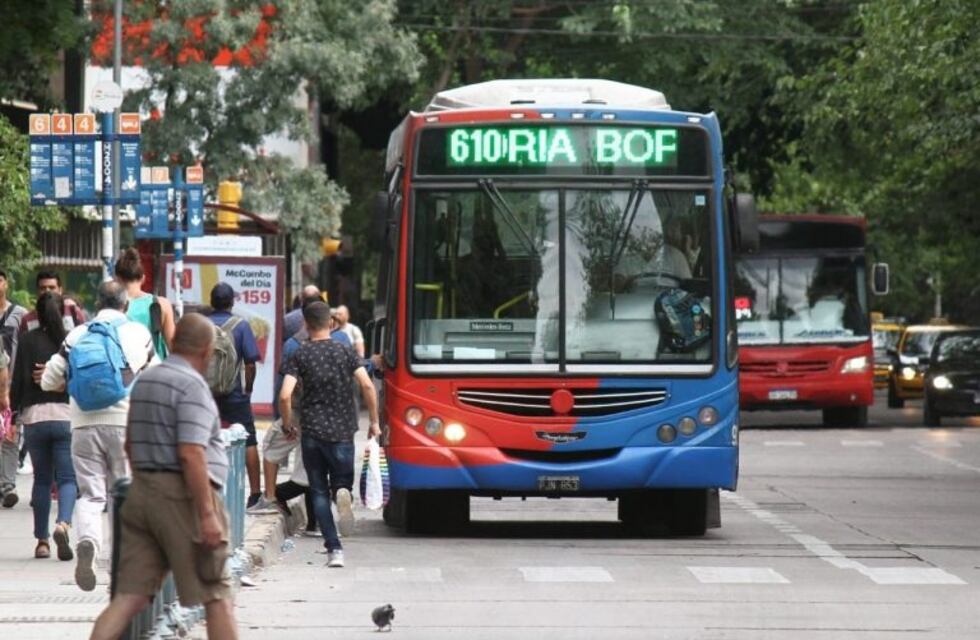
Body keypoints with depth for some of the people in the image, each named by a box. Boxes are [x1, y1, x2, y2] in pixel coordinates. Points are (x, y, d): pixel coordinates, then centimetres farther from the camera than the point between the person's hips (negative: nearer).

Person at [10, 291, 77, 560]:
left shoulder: (27, 340, 0)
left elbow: (18, 379, -1)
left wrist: (13, 410, 10)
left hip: (34, 416, 1)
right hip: (66, 415, -1)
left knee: (41, 479, 11)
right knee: (68, 477, 0)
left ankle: (42, 540, 10)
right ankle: (63, 523, -26)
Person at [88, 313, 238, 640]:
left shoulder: (144, 381, 15)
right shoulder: (192, 385, -12)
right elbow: (191, 454, -20)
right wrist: (207, 514, -20)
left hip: (141, 491, 8)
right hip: (183, 495, -8)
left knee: (129, 597, 2)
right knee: (217, 595, 4)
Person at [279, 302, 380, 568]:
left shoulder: (300, 355, -1)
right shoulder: (345, 352, 3)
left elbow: (285, 395, -11)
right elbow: (367, 386, -8)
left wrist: (287, 424, 6)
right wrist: (374, 421, 2)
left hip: (312, 433, -1)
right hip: (342, 433, 1)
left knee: (320, 492, 7)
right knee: (342, 481, 13)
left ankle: (334, 549, -3)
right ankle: (343, 494, -25)